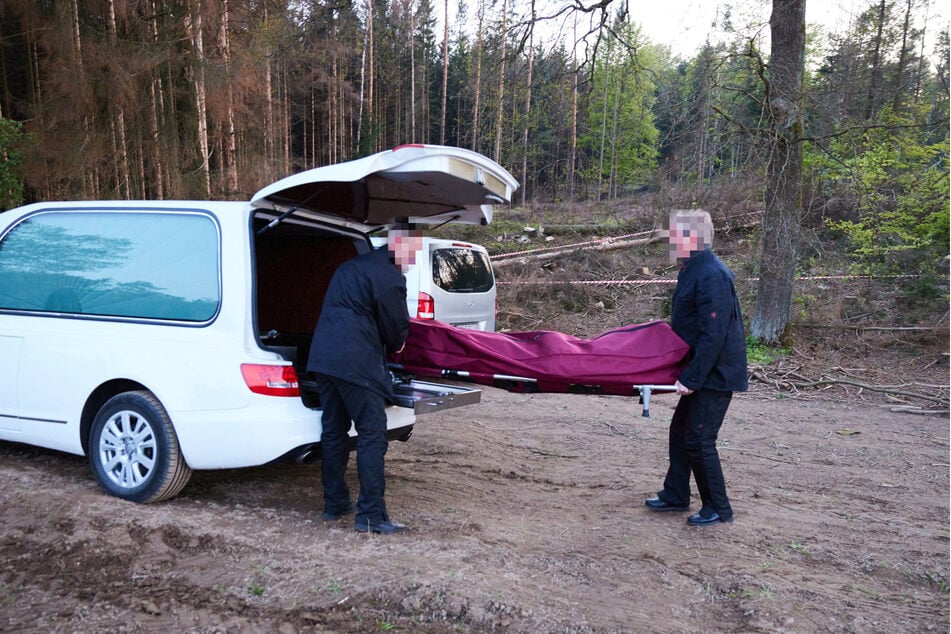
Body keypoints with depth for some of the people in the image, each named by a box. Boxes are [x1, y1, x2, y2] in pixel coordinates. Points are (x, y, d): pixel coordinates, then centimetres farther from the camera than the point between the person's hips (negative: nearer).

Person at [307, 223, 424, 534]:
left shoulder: (350, 266, 23)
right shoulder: (389, 277, -8)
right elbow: (396, 329, -4)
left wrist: (390, 343, 26)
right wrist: (396, 345, 20)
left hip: (321, 357, 9)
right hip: (355, 363, -9)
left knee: (333, 432, 16)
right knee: (372, 435, -4)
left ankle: (334, 503, 25)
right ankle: (371, 514, -3)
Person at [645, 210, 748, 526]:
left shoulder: (711, 277, -23)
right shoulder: (694, 271, 10)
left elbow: (713, 335, -26)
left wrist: (691, 378, -24)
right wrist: (689, 374, 22)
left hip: (716, 373, -10)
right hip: (702, 370, 10)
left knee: (698, 439, -4)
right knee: (681, 431, 16)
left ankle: (718, 509, 11)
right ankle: (675, 496, 29)